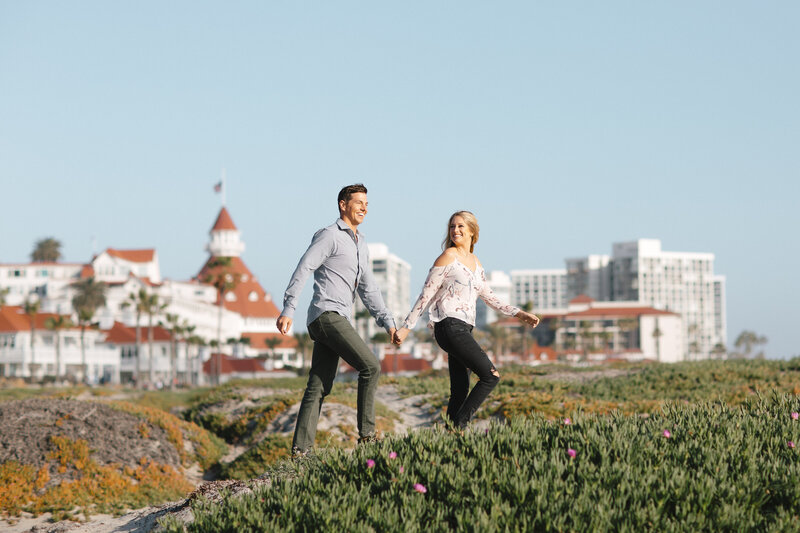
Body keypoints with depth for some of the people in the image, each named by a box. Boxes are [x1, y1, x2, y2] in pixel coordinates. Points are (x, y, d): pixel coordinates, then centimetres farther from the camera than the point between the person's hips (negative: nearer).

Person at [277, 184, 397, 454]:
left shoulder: (360, 245, 23)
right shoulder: (330, 236, -5)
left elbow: (368, 290, 24)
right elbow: (303, 269, -13)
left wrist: (389, 323, 16)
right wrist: (288, 310, -23)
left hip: (335, 320, 9)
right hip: (327, 314, -9)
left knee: (319, 387, 4)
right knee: (370, 366, -14)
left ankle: (300, 448, 2)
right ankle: (367, 434, -11)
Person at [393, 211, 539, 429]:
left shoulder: (475, 263, 19)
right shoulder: (449, 257, -3)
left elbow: (489, 297, 28)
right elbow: (426, 295, -3)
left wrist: (518, 314, 22)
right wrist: (406, 327, -5)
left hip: (463, 330, 8)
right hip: (450, 327, -8)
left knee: (460, 391, 3)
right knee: (490, 376, -13)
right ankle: (458, 426, -14)